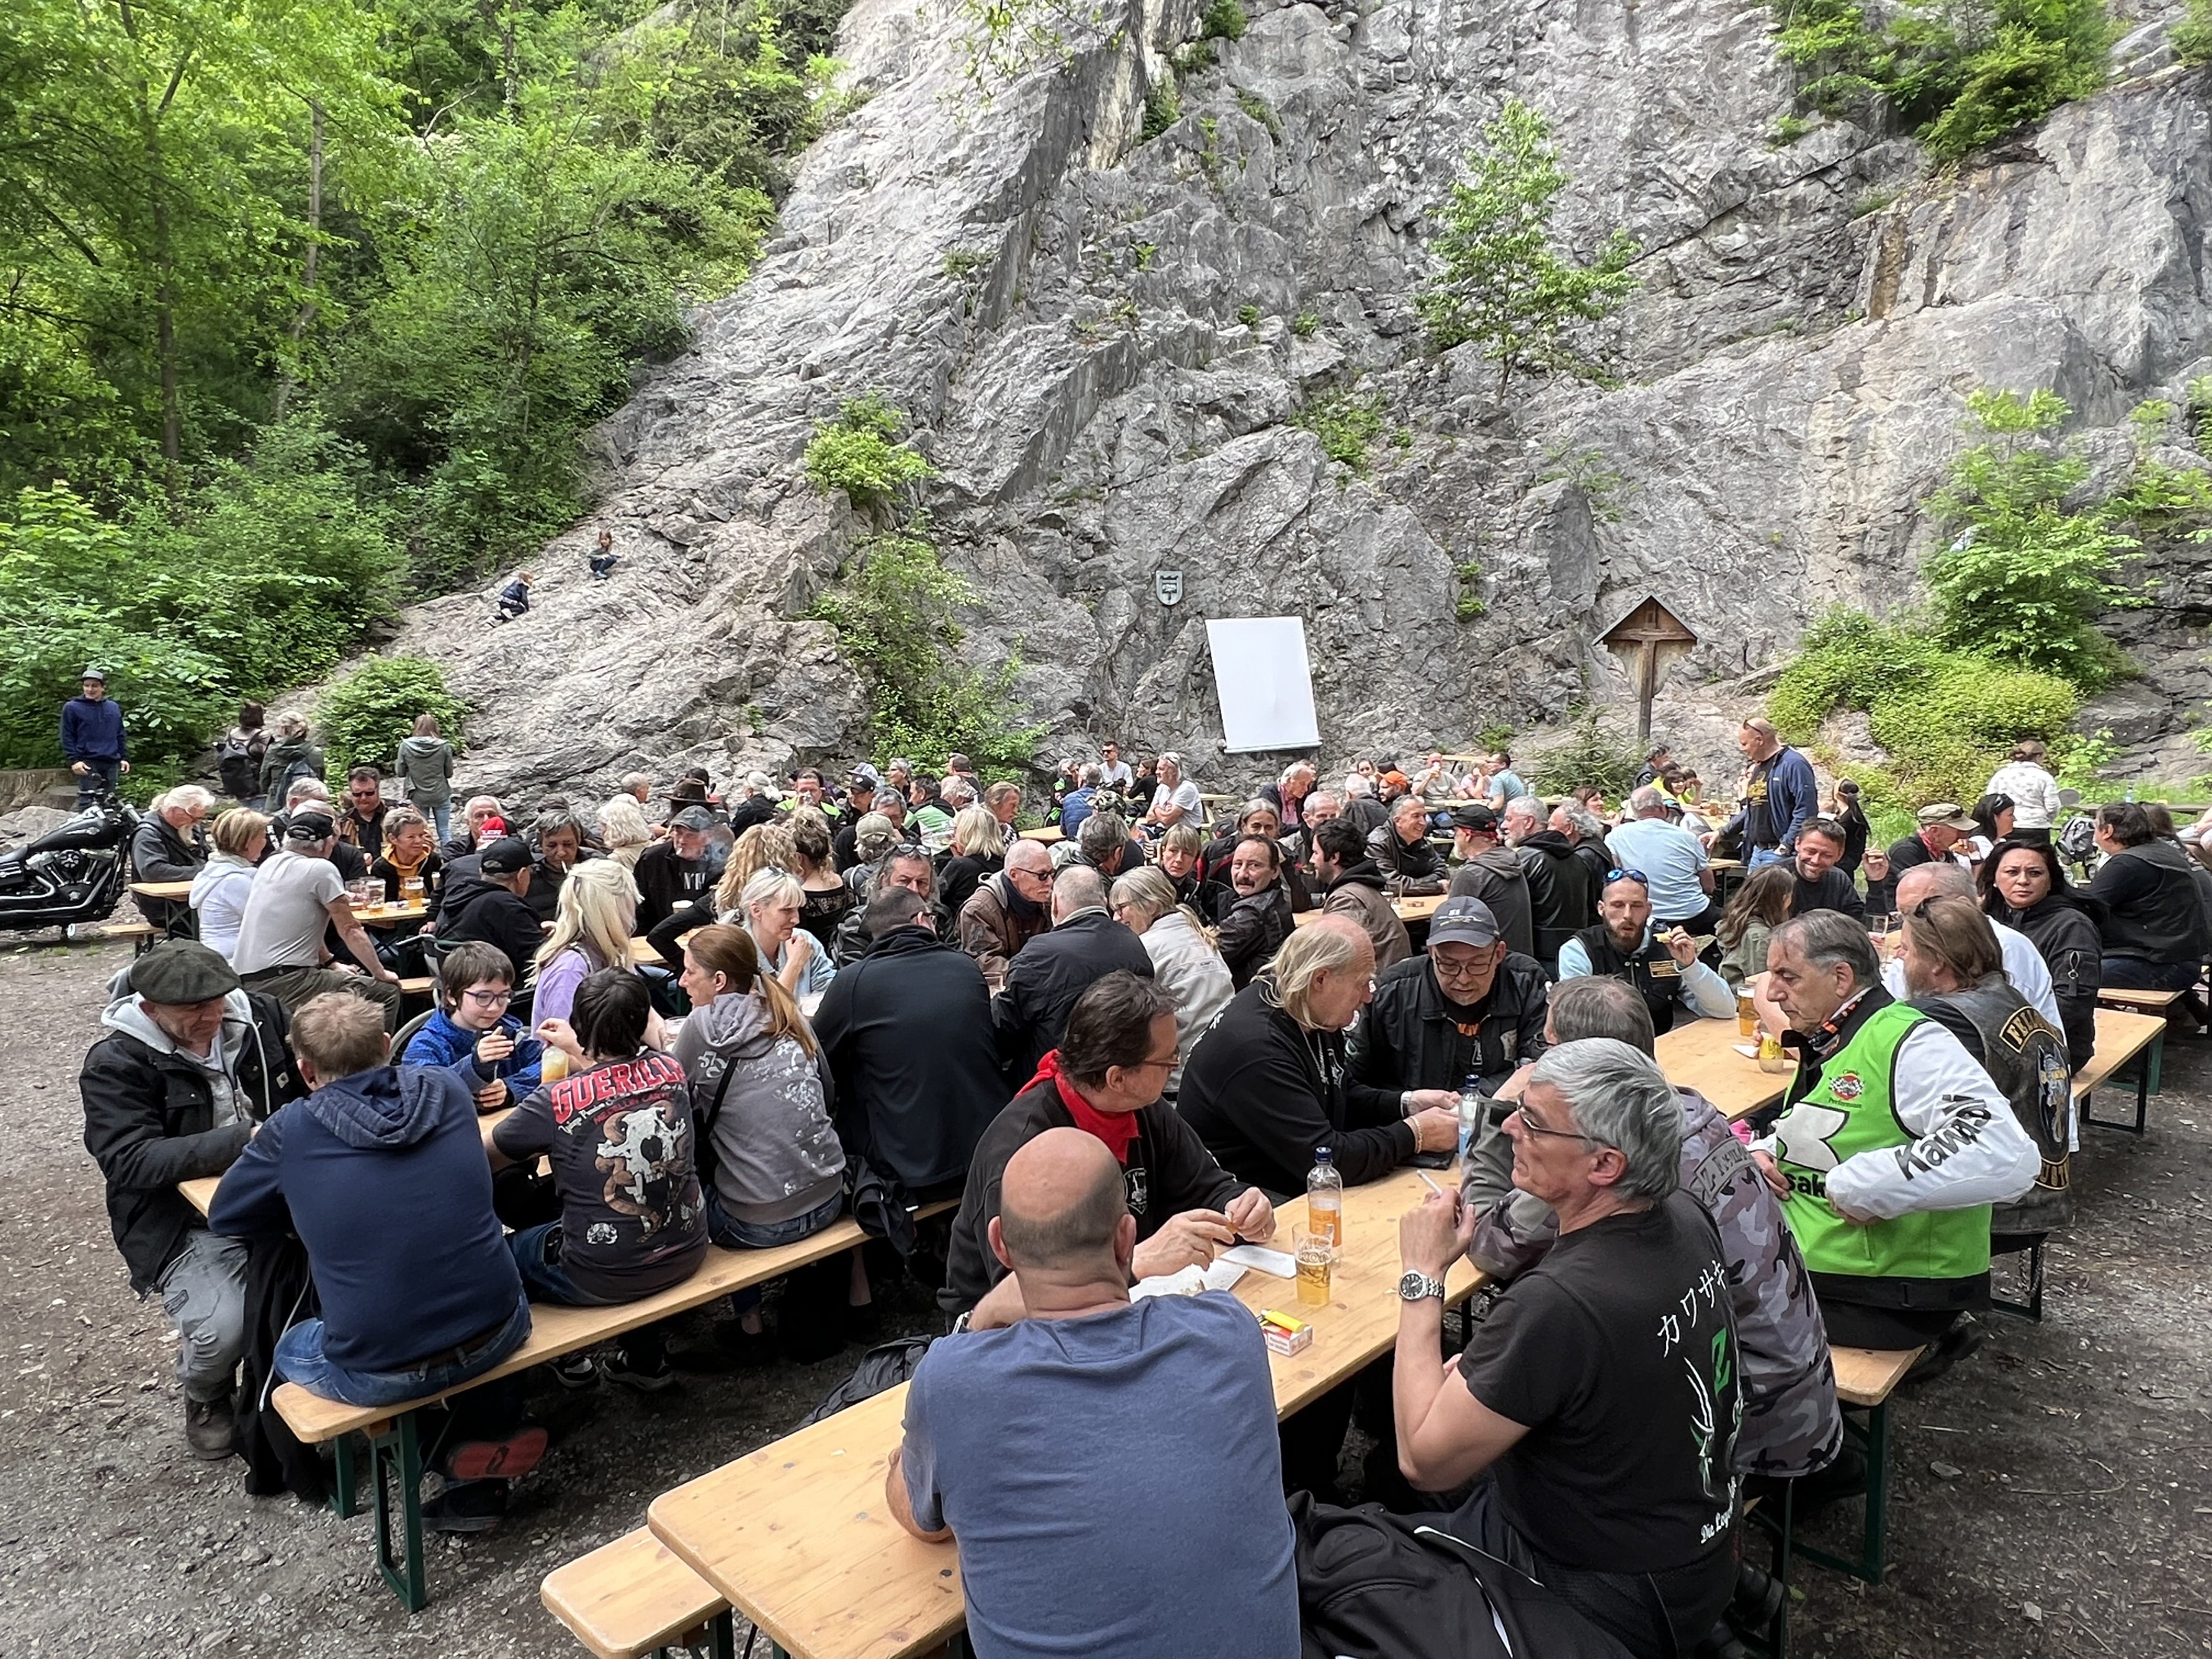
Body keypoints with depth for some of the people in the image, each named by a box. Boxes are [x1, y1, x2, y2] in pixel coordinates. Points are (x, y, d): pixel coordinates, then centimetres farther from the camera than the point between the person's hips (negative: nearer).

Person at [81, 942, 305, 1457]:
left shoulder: (259, 1016, 3)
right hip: (186, 1223, -3)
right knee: (223, 1329, -26)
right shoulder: (115, 1064, -7)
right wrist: (245, 1139, -30)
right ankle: (207, 1399, 14)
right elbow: (132, 1163, -19)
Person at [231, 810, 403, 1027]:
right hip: (282, 983, -9)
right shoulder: (322, 869, -10)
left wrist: (331, 965, 24)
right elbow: (350, 931, -7)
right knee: (387, 992, -6)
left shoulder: (271, 864, 13)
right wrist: (381, 973, 2)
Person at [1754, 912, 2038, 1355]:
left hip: (1890, 1297, -9)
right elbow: (1806, 1134, 25)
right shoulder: (1824, 1044, 9)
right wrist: (1760, 1152, 2)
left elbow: (2007, 1157, -33)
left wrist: (1860, 1184, -29)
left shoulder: (1908, 1044, -20)